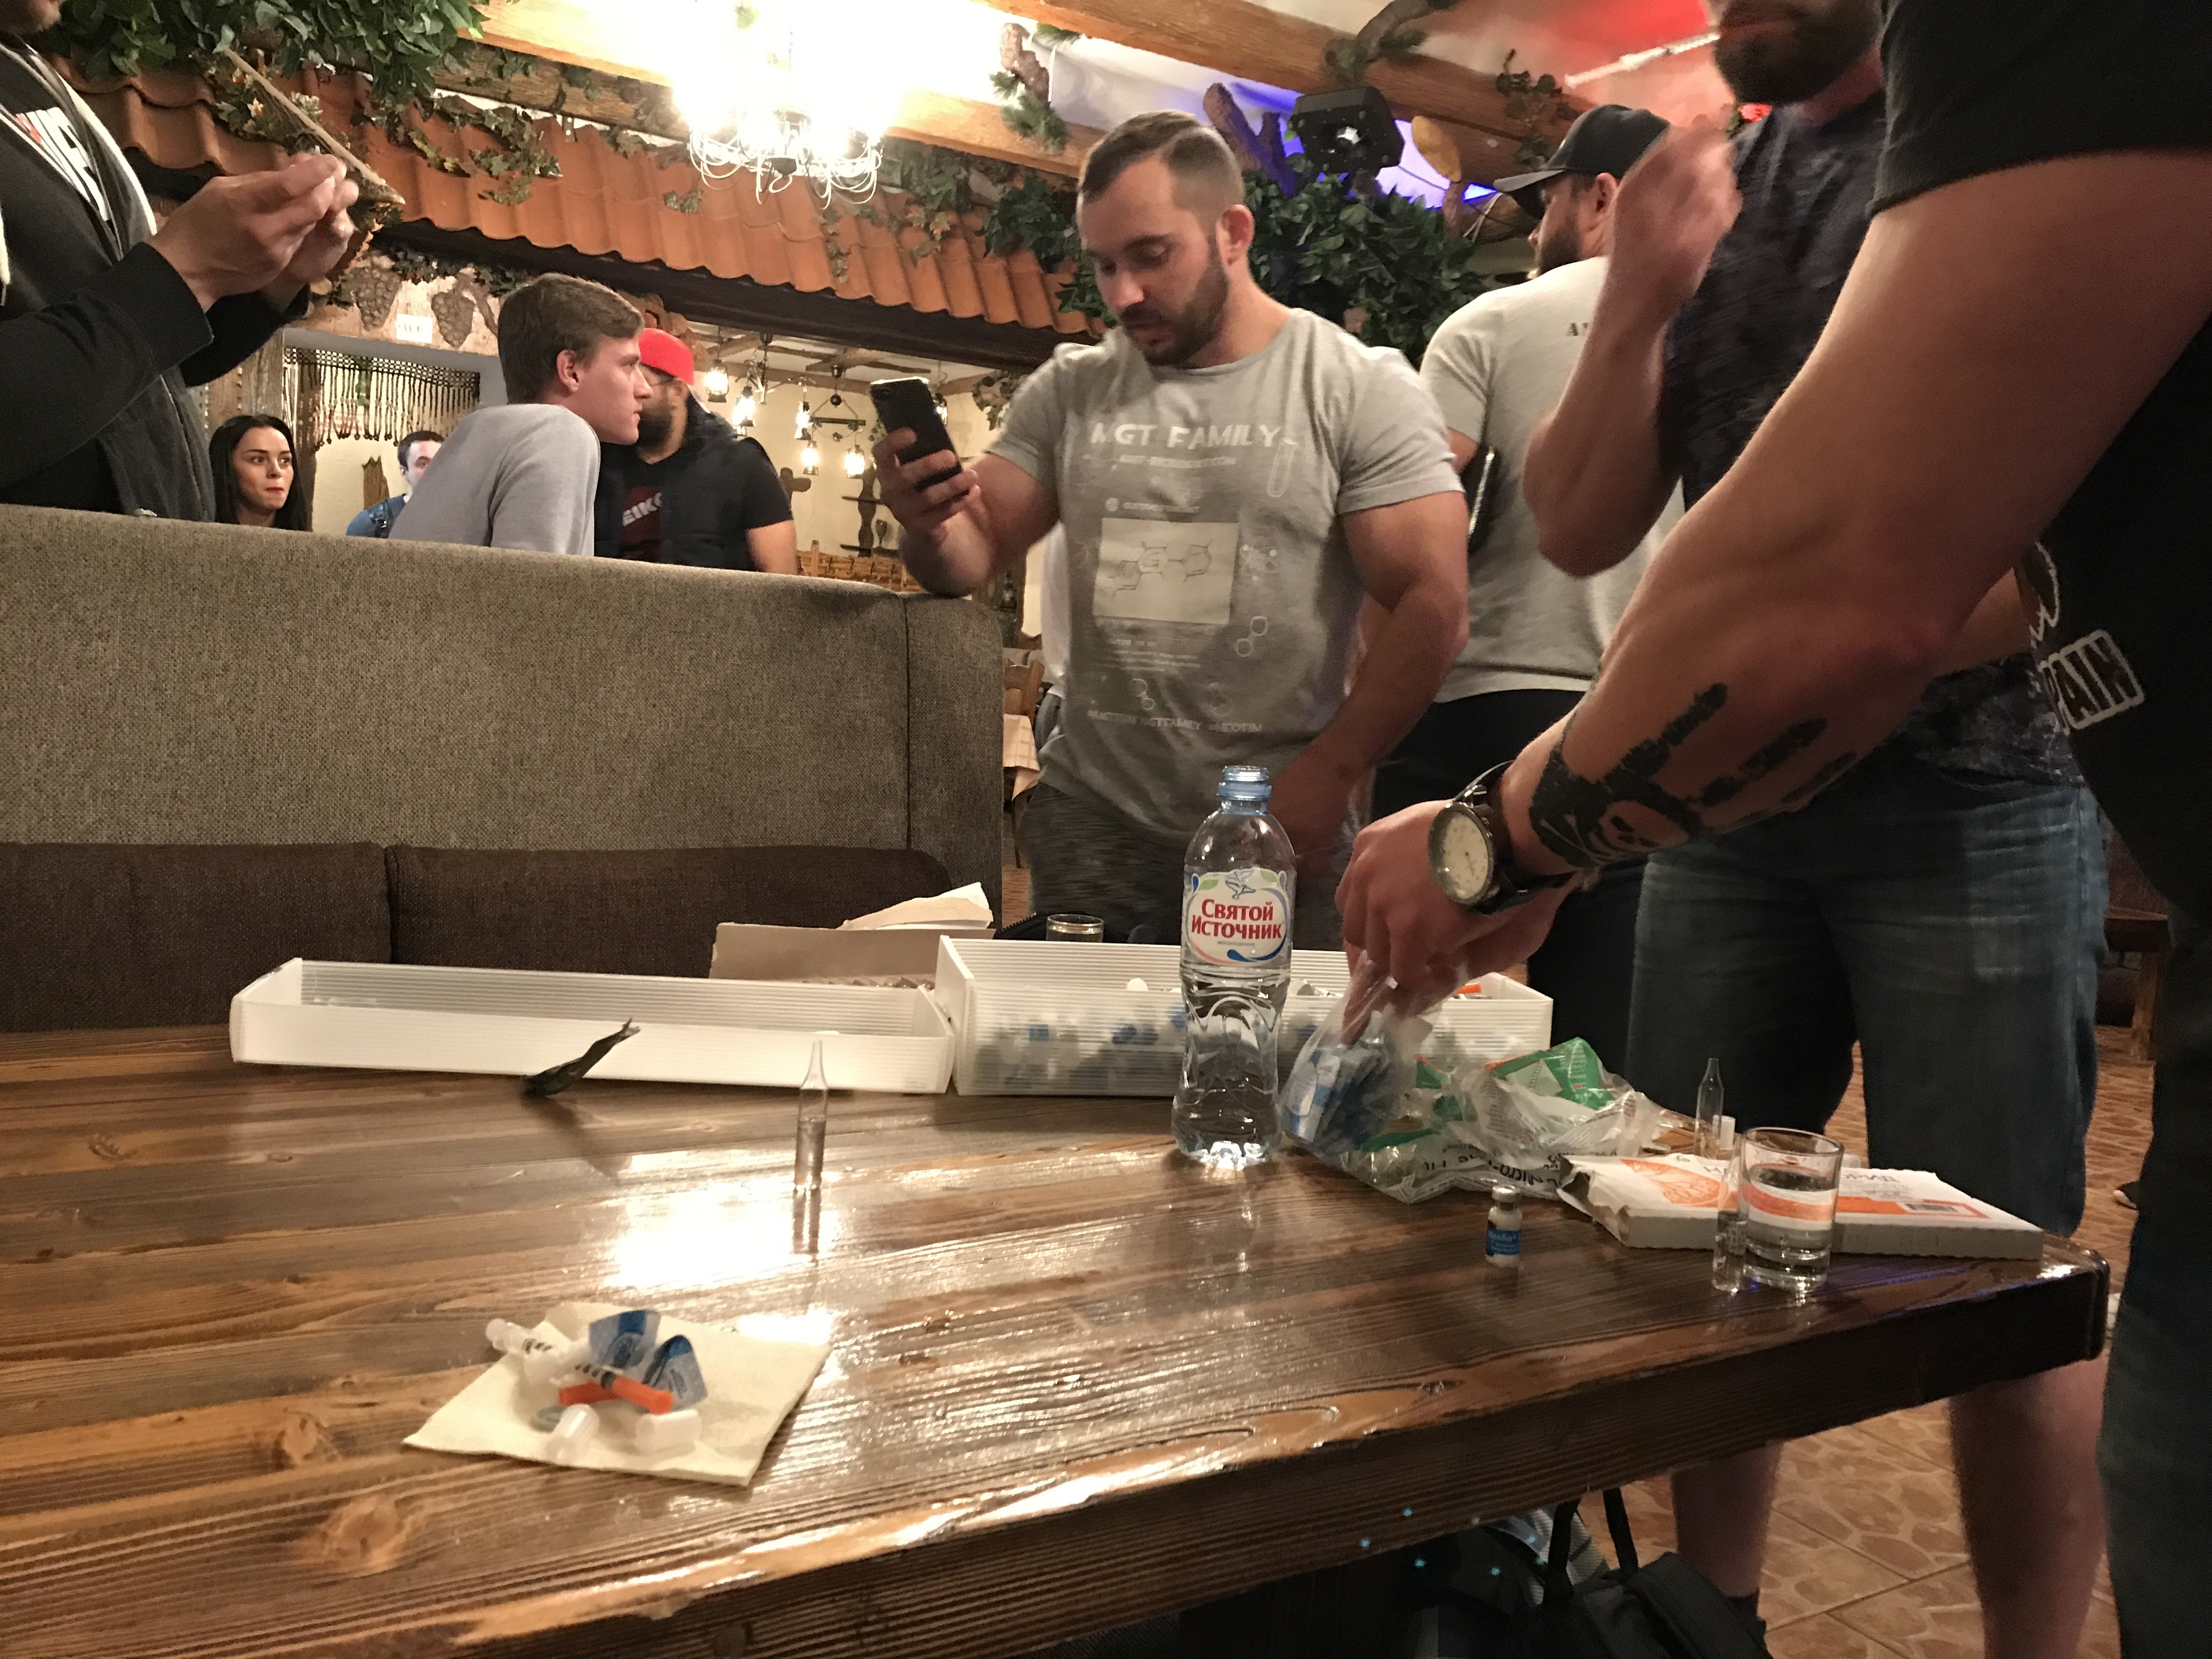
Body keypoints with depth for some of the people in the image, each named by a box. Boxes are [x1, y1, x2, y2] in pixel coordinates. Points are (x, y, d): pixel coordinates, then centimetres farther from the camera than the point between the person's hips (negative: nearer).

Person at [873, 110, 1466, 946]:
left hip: (1276, 836, -2)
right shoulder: (1069, 391, 8)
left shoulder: (1362, 390, -3)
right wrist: (929, 523, -15)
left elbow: (1434, 605, -9)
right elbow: (974, 557, 8)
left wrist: (1326, 775, -16)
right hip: (1090, 820, 3)